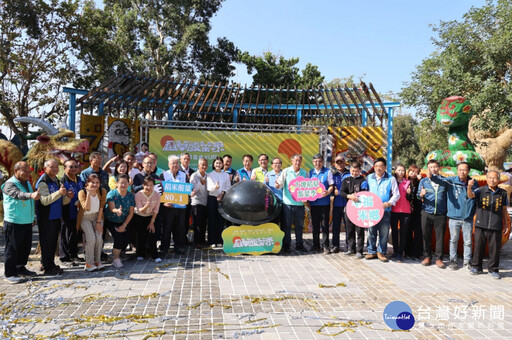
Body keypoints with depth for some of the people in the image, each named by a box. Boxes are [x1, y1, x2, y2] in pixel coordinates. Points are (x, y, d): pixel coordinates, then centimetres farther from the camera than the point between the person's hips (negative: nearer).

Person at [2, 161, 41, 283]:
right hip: (14, 223, -8)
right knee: (12, 248, 1)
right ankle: (10, 273, 10)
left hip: (27, 222, 8)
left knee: (26, 247, 14)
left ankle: (21, 268, 28)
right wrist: (31, 195, -55)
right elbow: (18, 194, -36)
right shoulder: (9, 184, -13)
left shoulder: (27, 183, 13)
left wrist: (33, 217, 23)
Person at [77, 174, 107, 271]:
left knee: (99, 238, -15)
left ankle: (97, 261, 1)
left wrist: (98, 222, -6)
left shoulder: (102, 191, -6)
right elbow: (87, 208, -26)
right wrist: (89, 193, -31)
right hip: (85, 218, -3)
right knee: (91, 239, -20)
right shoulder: (82, 192, -15)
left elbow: (101, 208, -2)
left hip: (97, 217, 3)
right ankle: (89, 263, -6)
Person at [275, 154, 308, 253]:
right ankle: (286, 245, 13)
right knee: (287, 225, 3)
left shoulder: (304, 173, 12)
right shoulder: (286, 171, 2)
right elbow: (280, 182, -7)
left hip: (300, 203, 3)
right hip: (288, 203, -3)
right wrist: (278, 185, -29)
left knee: (299, 225, 10)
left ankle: (299, 244, 22)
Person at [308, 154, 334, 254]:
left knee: (325, 224, 0)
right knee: (315, 224, 9)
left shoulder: (328, 171, 1)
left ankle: (325, 246, 8)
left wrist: (328, 192, -20)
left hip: (324, 202, -3)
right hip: (313, 202, 3)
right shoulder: (310, 172, 11)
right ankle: (316, 245, 20)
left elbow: (331, 185, 1)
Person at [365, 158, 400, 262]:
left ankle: (381, 252, 17)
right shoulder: (369, 178, 10)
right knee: (371, 231, 5)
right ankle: (371, 251, 18)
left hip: (385, 210, -2)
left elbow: (396, 195, 1)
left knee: (384, 232, 3)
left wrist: (389, 203, -14)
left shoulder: (391, 179, 2)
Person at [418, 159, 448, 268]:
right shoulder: (423, 181, 8)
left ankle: (439, 258, 13)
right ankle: (427, 256, 16)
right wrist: (421, 195, -18)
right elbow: (418, 196, 2)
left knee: (440, 236, 3)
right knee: (426, 235, 4)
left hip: (441, 214, 0)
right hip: (427, 213, 0)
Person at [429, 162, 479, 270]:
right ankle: (453, 260, 23)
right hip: (454, 217, -1)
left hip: (468, 218, 2)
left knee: (468, 241, 11)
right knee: (453, 240, 10)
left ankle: (467, 261, 26)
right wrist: (432, 176, -42)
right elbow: (440, 180, -23)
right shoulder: (451, 181, -5)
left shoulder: (473, 183, 3)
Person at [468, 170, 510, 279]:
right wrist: (469, 187, -42)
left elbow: (504, 209, 12)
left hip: (496, 227, 1)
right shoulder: (481, 191, -1)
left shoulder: (502, 193, 5)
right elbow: (470, 195, -20)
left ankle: (493, 270, 23)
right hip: (481, 225, -1)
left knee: (495, 249, 7)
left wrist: (506, 224, 13)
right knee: (478, 247, 8)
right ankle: (476, 267, 23)